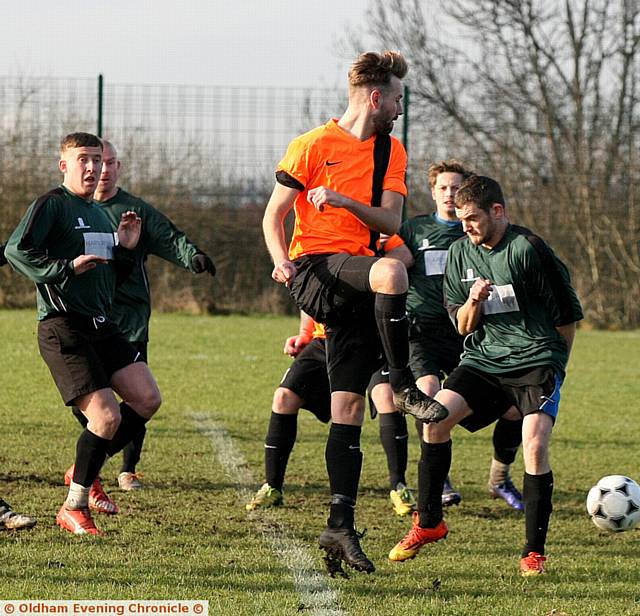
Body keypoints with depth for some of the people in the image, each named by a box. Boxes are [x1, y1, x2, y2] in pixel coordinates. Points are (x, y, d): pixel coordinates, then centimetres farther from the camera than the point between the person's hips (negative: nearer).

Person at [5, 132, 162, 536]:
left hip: (101, 326, 8)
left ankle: (86, 471, 15)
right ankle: (73, 509, 2)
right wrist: (66, 267, -22)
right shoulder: (52, 205, -6)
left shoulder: (100, 214, 19)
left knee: (147, 399, -4)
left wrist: (126, 250, 9)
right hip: (63, 329, -8)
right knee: (107, 417, -15)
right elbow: (15, 251, -19)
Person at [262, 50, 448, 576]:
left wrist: (344, 200, -14)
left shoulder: (390, 151, 14)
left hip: (358, 285, 5)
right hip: (316, 270, -5)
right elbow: (274, 216, 1)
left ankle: (341, 528, 1)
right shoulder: (313, 146, -1)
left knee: (348, 408, 1)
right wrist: (281, 260, -18)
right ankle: (403, 386, -25)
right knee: (391, 270, -37)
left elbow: (391, 221, 3)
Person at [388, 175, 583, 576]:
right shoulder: (461, 254, 8)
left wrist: (553, 364, 8)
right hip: (483, 361, 5)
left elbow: (568, 316, -2)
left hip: (536, 362, -5)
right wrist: (473, 302, -10)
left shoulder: (528, 249, -10)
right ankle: (429, 523, -2)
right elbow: (462, 326, 12)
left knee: (535, 446, -20)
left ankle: (535, 552, -7)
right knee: (438, 416, -16)